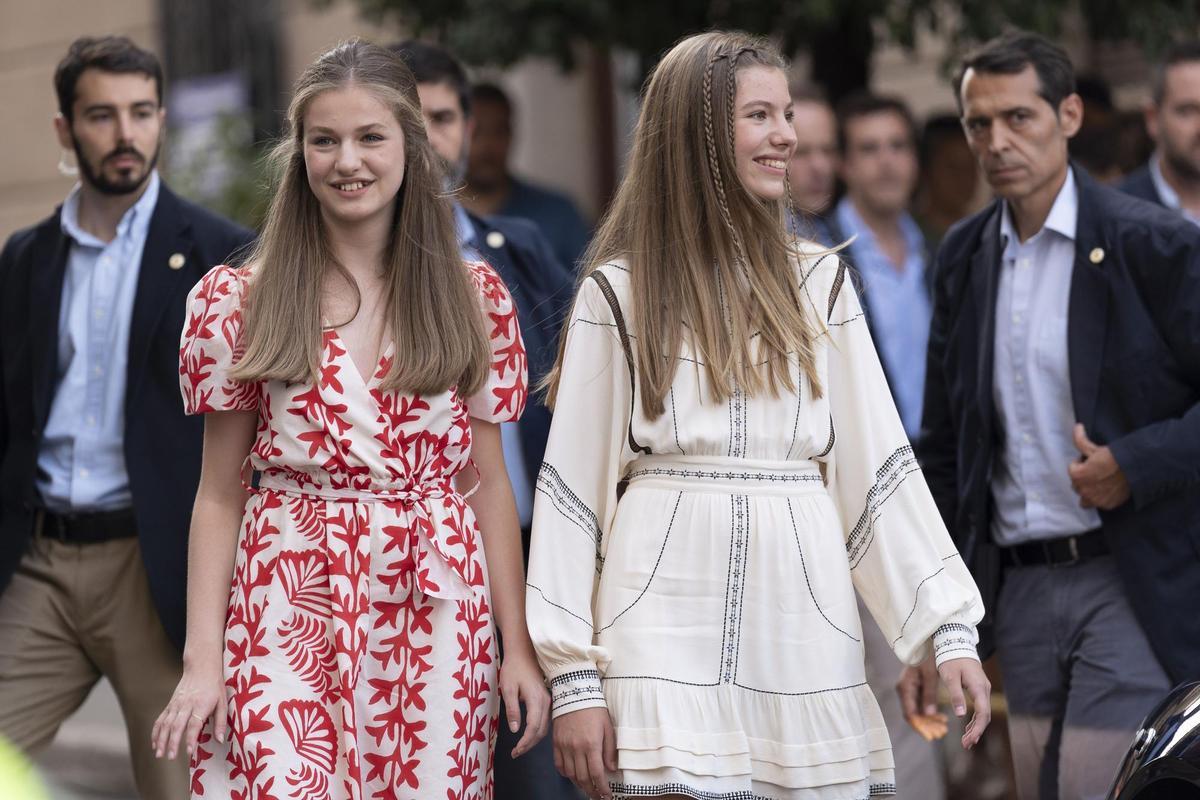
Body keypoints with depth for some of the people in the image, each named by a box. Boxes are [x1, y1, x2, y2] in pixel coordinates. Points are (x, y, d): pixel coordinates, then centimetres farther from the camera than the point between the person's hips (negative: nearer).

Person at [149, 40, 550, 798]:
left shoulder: (474, 298, 6)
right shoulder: (239, 302, 2)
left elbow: (488, 484, 9)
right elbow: (219, 494, 5)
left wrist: (519, 648, 3)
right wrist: (201, 661, -3)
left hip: (435, 620, 1)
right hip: (288, 615, -1)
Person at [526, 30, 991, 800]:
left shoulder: (819, 282, 11)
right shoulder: (620, 292, 3)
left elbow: (879, 464, 7)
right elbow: (574, 484, 1)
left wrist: (950, 626, -1)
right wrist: (574, 676, -4)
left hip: (802, 625, 3)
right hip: (669, 628, -3)